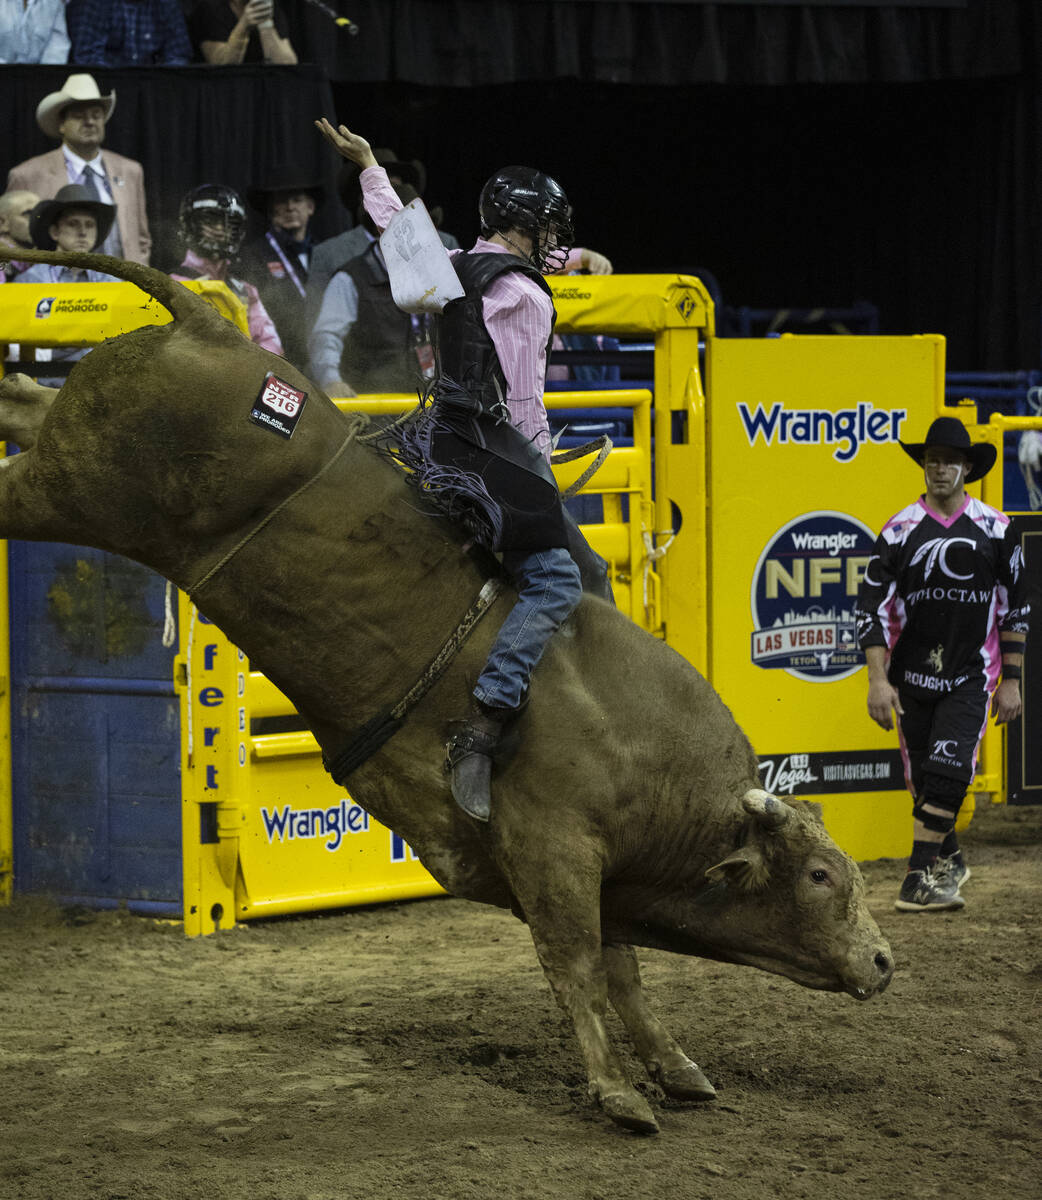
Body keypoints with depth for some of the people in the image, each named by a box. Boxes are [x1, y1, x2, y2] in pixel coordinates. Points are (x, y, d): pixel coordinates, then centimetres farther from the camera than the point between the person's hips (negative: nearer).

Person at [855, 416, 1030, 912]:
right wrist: (878, 680, -9)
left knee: (946, 770, -16)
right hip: (912, 676, 1)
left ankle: (922, 875, -13)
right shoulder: (900, 530, -1)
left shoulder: (995, 529, 1)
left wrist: (1011, 680, 4)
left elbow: (1014, 609, 7)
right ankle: (948, 863, 28)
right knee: (922, 778, 7)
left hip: (971, 677, -1)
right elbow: (871, 607, -1)